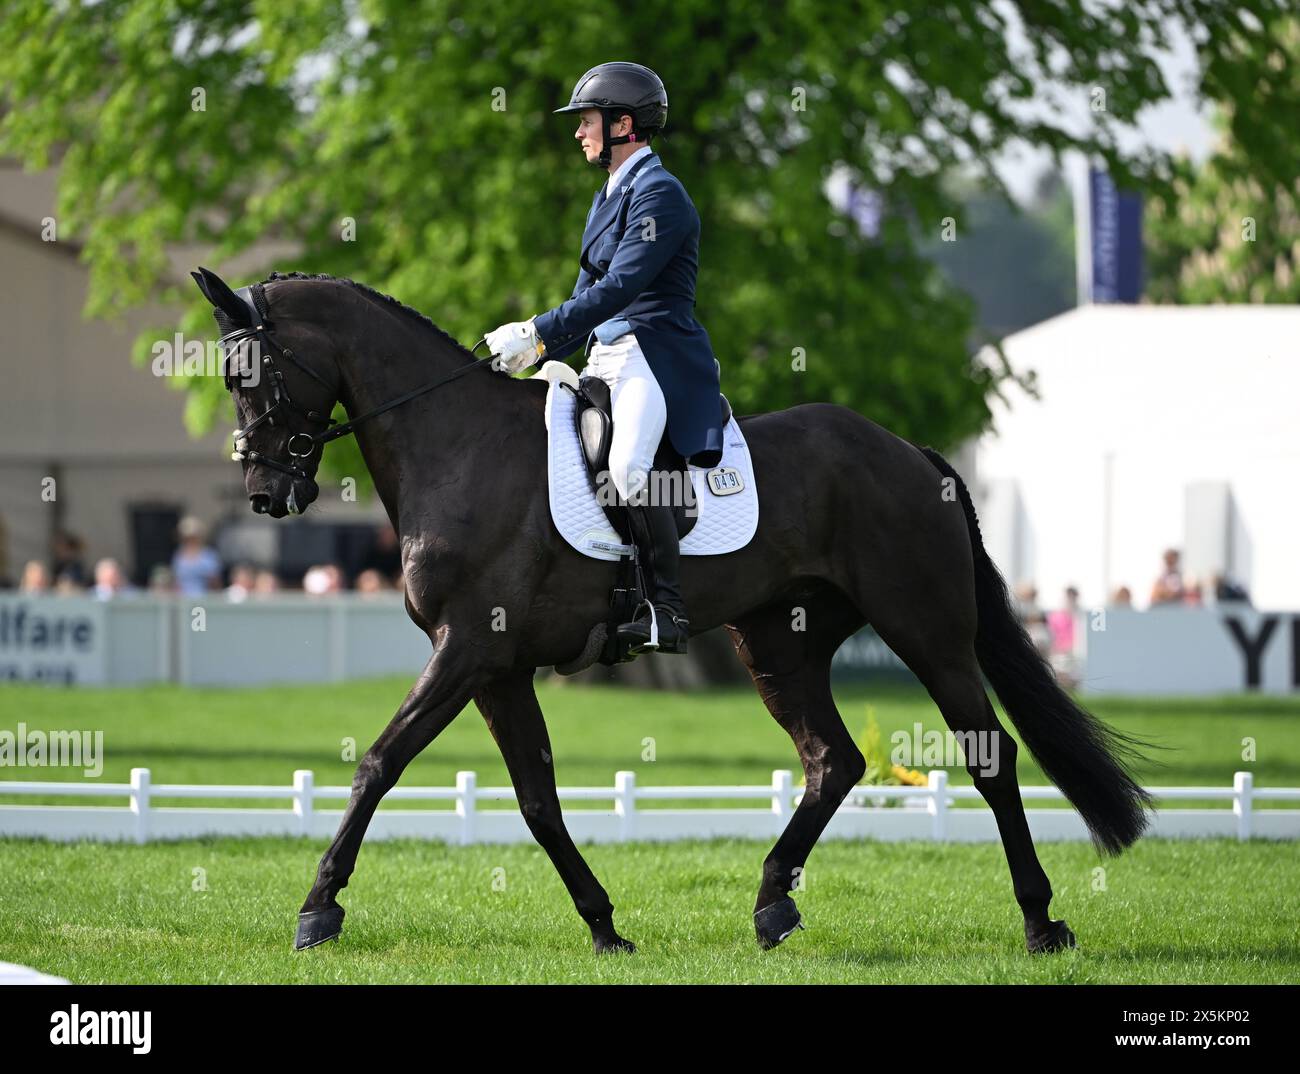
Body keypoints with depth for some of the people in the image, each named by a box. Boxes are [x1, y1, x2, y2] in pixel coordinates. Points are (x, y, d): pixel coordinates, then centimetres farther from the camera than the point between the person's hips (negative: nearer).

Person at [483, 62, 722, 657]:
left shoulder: (659, 193, -11)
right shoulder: (609, 197, 20)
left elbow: (620, 285, -21)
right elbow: (588, 292, 23)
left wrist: (537, 333, -24)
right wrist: (535, 352, 10)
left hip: (656, 356, -11)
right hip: (606, 355, 11)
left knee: (627, 463, -31)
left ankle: (667, 608, -28)